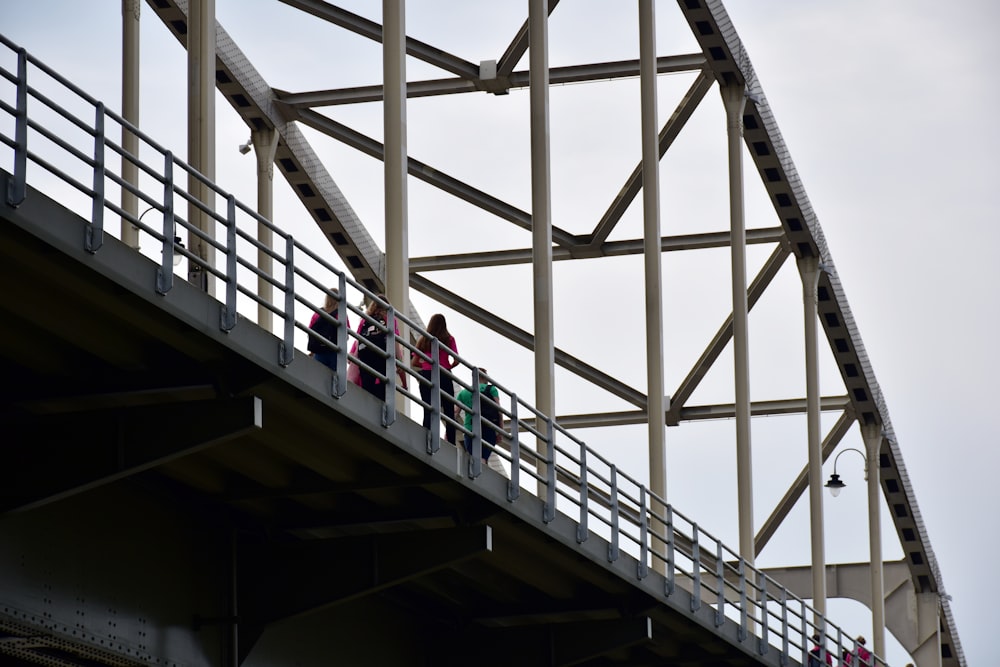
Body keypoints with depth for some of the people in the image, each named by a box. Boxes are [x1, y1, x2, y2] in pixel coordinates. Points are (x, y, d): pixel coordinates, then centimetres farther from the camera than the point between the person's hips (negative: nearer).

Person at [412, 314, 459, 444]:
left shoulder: (422, 340, 7)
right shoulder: (449, 339, 1)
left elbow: (415, 363, 5)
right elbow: (456, 360, -4)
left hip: (426, 375, 2)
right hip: (443, 376, -2)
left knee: (428, 411, 0)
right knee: (448, 411, 2)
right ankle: (451, 443, -6)